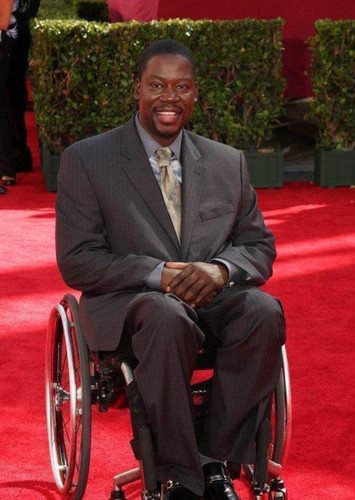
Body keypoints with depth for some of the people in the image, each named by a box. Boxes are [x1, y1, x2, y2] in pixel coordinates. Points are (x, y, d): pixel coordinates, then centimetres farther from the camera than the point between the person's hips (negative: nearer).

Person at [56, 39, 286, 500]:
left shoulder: (229, 163, 16)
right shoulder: (86, 160, 3)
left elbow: (260, 248, 14)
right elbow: (77, 262, -3)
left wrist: (221, 269, -11)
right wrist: (158, 275, -18)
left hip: (214, 298, 4)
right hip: (128, 304, -3)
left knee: (265, 311, -30)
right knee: (167, 316, -39)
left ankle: (216, 460, -22)